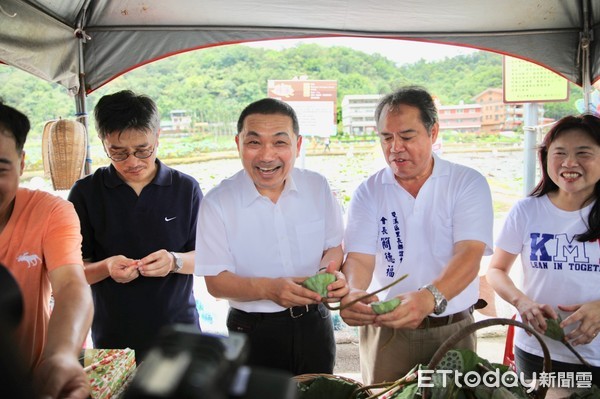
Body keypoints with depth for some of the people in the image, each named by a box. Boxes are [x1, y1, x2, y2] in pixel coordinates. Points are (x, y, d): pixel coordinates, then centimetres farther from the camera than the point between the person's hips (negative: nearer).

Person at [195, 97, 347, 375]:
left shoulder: (317, 187, -5)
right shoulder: (217, 203, -14)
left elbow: (334, 246, 5)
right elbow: (216, 281, -13)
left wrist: (330, 271, -19)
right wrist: (268, 288, -31)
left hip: (314, 323, 3)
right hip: (253, 332, -3)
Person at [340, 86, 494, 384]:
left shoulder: (468, 183, -6)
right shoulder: (368, 192, -1)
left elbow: (469, 255, -19)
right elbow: (359, 259, -11)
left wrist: (430, 298, -38)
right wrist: (353, 293, -34)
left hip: (453, 329, 0)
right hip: (384, 329, 1)